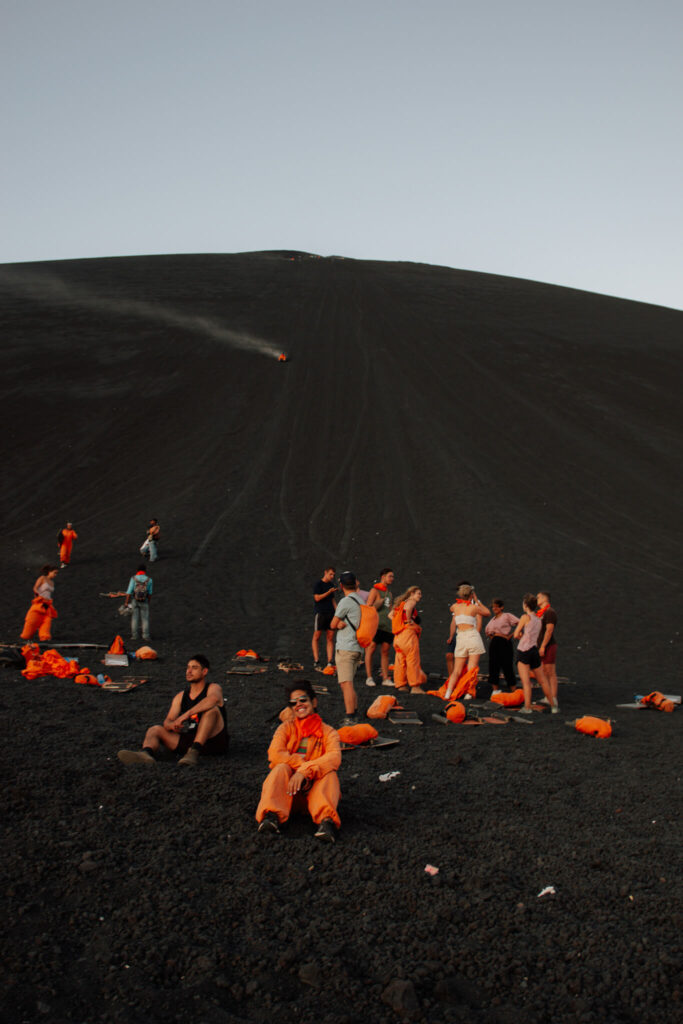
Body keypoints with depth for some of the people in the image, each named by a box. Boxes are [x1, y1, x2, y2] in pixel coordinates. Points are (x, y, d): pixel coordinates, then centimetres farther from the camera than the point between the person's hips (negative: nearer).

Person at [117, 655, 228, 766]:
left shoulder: (213, 688, -2)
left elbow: (214, 699, -29)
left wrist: (187, 714, -35)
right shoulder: (180, 697, 15)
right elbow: (167, 722, 5)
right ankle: (146, 754, -44)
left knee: (212, 709, -29)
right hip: (189, 740, 5)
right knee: (155, 729, -9)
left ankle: (194, 751, -43)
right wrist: (171, 725, -22)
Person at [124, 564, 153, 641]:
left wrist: (126, 602, -6)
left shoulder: (133, 579, -9)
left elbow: (129, 591, -11)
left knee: (134, 618, 7)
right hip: (144, 602, 0)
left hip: (134, 601, 0)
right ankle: (146, 635, 5)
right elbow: (150, 593, 0)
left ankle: (134, 635, 8)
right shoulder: (149, 579, -5)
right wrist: (148, 602, 11)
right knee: (145, 619, 7)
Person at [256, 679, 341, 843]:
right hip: (288, 788, 1)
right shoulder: (286, 728, 13)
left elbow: (334, 758, -16)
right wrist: (304, 764, -17)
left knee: (330, 773, -29)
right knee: (281, 768, -27)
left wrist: (305, 772, -30)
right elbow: (275, 754, -8)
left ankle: (326, 820, -54)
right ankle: (271, 815, -49)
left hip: (315, 788, -1)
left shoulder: (328, 732, 8)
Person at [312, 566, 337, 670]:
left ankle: (329, 663, 1)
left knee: (330, 638, 1)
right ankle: (316, 662, -1)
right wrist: (329, 592, -18)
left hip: (331, 614, 6)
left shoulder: (331, 585, 16)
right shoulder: (318, 584, -2)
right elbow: (317, 598, -12)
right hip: (320, 613, -6)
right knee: (316, 637, -3)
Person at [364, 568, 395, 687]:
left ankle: (385, 678, 6)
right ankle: (369, 677, -3)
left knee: (385, 651, 5)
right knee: (371, 649, -7)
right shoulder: (375, 590, 0)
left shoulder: (390, 593, 22)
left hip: (388, 626, 7)